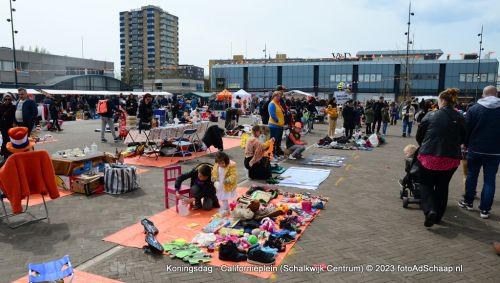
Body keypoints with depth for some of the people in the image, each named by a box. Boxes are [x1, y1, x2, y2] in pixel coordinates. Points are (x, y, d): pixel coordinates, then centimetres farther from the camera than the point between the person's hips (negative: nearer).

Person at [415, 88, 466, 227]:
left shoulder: (430, 116, -9)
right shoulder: (460, 119, -3)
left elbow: (419, 136, 0)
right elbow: (462, 139, 6)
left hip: (428, 156, -2)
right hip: (451, 159, 3)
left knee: (426, 184, 11)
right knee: (442, 187, 17)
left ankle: (430, 210, -11)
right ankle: (438, 216, 24)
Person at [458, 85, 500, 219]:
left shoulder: (474, 109, -4)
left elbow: (467, 129, -2)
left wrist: (466, 145, 9)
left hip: (475, 149, 0)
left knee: (471, 176, 15)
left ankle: (468, 202, 24)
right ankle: (484, 209, 5)